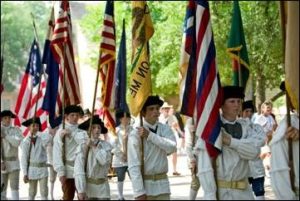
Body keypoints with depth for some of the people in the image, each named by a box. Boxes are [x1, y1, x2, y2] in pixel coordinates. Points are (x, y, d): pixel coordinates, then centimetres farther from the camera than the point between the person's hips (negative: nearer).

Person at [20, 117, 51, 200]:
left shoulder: (42, 139, -2)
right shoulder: (26, 141, -5)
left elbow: (48, 139, -30)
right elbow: (24, 159, -3)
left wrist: (37, 133, -24)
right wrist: (25, 174, -6)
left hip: (43, 169, 1)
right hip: (32, 169, -1)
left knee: (44, 192, -3)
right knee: (32, 193, 7)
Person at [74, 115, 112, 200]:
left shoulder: (106, 145, 3)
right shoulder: (82, 147, -5)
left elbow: (105, 160, -14)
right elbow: (78, 170, -10)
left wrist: (94, 147, -9)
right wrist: (81, 190, -15)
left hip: (102, 186, 2)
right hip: (88, 186, -2)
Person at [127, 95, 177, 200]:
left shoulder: (164, 129, 3)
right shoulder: (136, 133, -10)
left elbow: (172, 147, -16)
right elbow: (133, 165, -14)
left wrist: (150, 135, -19)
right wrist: (139, 192, -19)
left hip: (162, 183, 4)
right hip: (145, 183, -3)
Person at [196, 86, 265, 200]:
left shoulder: (244, 126, 7)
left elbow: (254, 151, -9)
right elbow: (204, 166, -12)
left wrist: (231, 141, -19)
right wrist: (210, 195, -18)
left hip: (244, 191, 4)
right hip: (220, 191, -4)